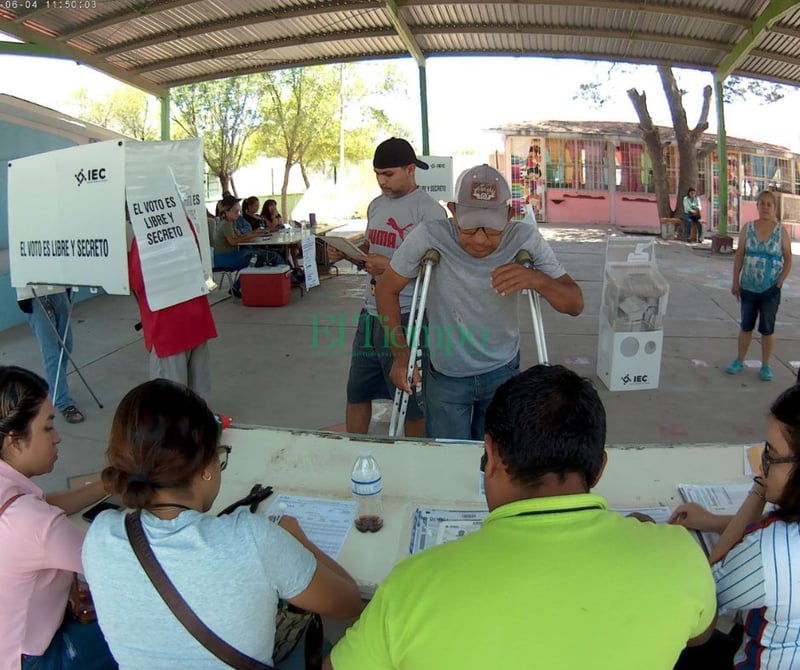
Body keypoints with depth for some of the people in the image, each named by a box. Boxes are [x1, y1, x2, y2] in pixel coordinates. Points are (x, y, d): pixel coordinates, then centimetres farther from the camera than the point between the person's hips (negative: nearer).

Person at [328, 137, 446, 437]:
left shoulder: (428, 211, -13)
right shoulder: (376, 205, 12)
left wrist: (391, 266, -26)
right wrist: (346, 253, 4)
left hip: (406, 319, -8)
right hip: (370, 314, 8)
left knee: (411, 402, 4)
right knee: (357, 393, 18)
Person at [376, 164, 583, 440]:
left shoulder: (525, 240, -19)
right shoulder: (429, 238, -23)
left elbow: (575, 304, -16)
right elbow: (387, 289, -9)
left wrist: (537, 279, -36)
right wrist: (401, 352, -18)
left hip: (502, 372, 2)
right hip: (444, 376, -1)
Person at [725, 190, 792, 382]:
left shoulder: (781, 231, -3)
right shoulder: (748, 228, 1)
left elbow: (788, 260, 0)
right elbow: (739, 256, 3)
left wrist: (780, 283, -8)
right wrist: (735, 282, 0)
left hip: (771, 290, -1)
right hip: (748, 287, 2)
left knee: (767, 329, 6)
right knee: (746, 326, 12)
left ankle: (766, 366, 17)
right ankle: (739, 361, 23)